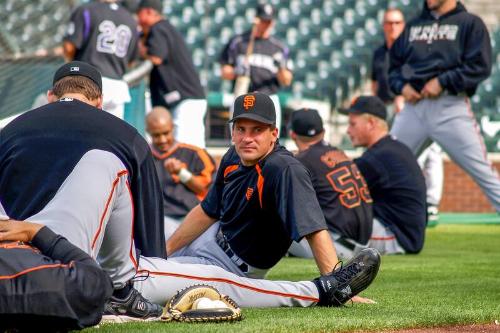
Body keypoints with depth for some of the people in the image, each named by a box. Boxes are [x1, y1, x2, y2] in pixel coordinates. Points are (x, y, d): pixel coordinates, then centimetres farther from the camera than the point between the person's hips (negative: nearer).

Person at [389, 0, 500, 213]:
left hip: (450, 108, -5)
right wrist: (402, 85, 1)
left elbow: (480, 66, -7)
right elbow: (394, 65, 22)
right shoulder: (413, 26, 19)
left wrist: (442, 82, -14)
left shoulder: (470, 23, 3)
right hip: (413, 107, 5)